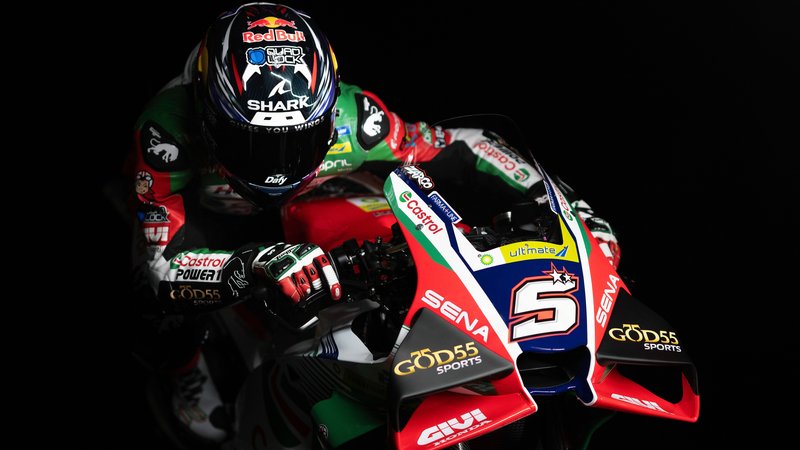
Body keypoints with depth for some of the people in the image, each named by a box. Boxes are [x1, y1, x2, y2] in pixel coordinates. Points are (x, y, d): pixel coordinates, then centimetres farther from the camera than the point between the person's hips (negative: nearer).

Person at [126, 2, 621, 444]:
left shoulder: (350, 118, -34)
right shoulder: (170, 125, -41)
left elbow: (457, 149, -22)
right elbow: (163, 266, -44)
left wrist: (566, 205, -28)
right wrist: (258, 263, -62)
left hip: (297, 206, 3)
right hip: (196, 206, -3)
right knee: (157, 276, -32)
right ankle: (184, 362, 0)